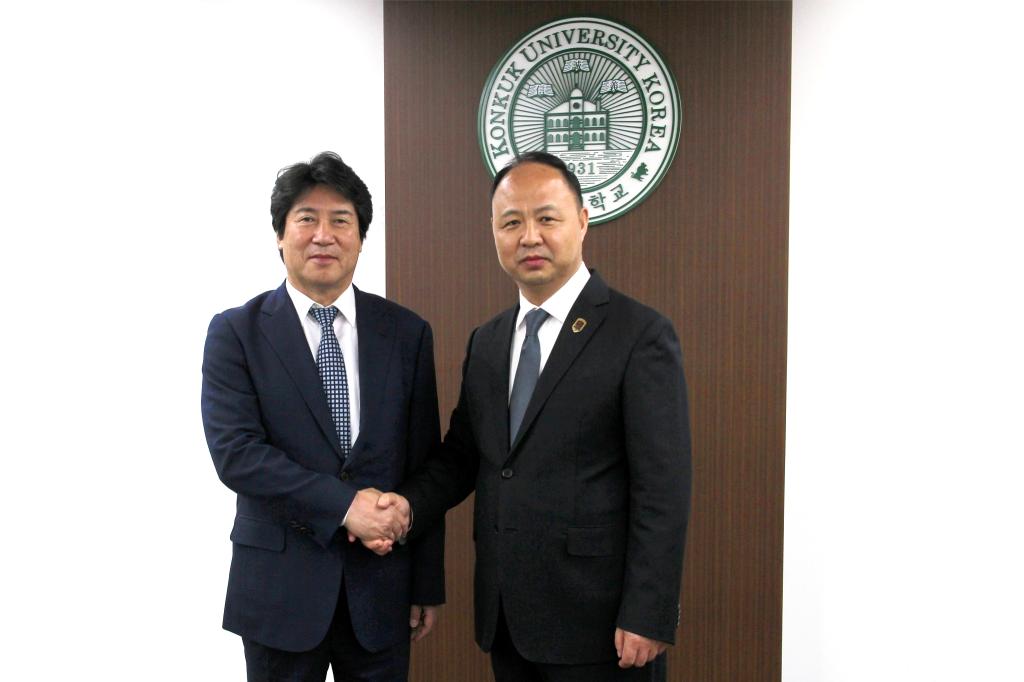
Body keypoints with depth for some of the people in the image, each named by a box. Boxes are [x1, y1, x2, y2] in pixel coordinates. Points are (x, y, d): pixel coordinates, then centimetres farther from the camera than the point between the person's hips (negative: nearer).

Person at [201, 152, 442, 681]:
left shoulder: (406, 333, 2)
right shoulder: (236, 333, -3)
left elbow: (425, 466, 3)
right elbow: (234, 452, -13)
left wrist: (427, 586, 4)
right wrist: (344, 504, -20)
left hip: (381, 585, 2)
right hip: (281, 585, -1)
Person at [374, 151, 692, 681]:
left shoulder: (641, 336, -11)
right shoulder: (485, 341, 9)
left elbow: (662, 489, -13)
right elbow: (461, 454, 13)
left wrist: (647, 618, -15)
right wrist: (410, 503, -6)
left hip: (595, 619, -5)